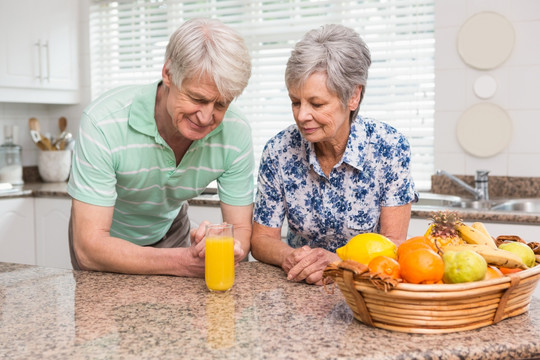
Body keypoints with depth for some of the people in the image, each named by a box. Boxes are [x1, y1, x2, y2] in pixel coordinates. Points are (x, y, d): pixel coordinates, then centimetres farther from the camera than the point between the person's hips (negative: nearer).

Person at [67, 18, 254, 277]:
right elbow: (90, 247, -32)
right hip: (108, 237, 0)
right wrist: (186, 262, -43)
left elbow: (241, 230, -15)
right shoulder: (104, 122, -32)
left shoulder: (235, 132, -22)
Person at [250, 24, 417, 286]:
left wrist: (340, 263, -29)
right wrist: (289, 257, -22)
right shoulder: (279, 150, -7)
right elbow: (261, 239, -1)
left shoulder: (389, 147, -13)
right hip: (299, 289, 2)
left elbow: (393, 243, -11)